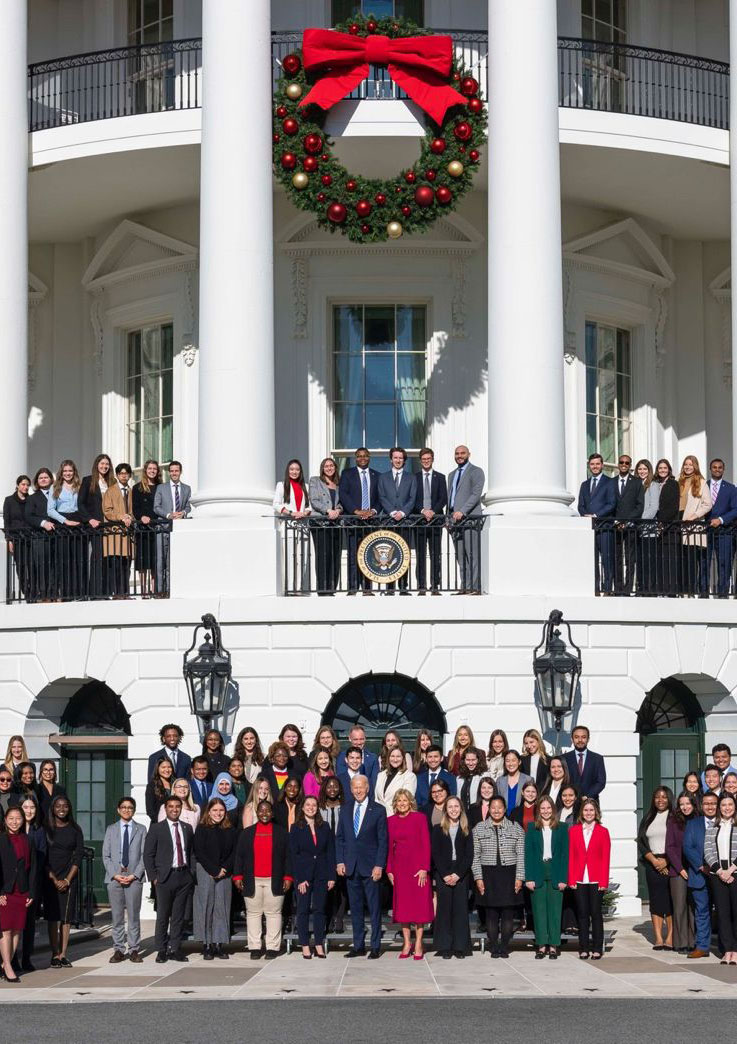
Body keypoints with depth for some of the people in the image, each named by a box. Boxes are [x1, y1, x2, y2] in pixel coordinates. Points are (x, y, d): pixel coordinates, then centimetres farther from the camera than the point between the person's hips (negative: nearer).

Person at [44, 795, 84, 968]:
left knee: (66, 918, 1)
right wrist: (54, 879, -7)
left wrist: (67, 880, -6)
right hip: (50, 879, -1)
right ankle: (55, 955, 0)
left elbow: (78, 856, 3)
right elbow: (43, 857, -1)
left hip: (69, 879, 1)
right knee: (53, 918, -3)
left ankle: (63, 954, 5)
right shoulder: (46, 829, 2)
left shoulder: (75, 830, 6)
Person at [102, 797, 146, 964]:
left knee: (134, 915, 1)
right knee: (116, 916, 3)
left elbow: (144, 856, 2)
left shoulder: (141, 830, 7)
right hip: (114, 878, 1)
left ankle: (134, 950, 6)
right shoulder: (111, 829, 10)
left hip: (134, 878, -1)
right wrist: (115, 874, -7)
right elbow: (106, 856, 6)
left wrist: (134, 875, -10)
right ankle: (119, 950, 8)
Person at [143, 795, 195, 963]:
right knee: (163, 915, -1)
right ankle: (161, 950, 6)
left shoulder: (187, 828, 13)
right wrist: (153, 877, -7)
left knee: (179, 915, 5)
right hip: (165, 877, -4)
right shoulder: (156, 829, 1)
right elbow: (148, 855, -1)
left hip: (184, 875, 4)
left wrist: (192, 873, 7)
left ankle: (175, 949, 11)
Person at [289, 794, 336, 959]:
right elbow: (293, 855, -3)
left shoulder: (324, 827, 8)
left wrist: (331, 876, 0)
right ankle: (305, 946, 4)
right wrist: (299, 879, -11)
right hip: (303, 874, -2)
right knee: (303, 910, 0)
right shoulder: (296, 828, 1)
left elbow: (331, 852, 7)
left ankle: (319, 945, 7)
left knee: (320, 909, 4)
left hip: (321, 874, 2)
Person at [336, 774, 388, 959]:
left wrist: (379, 865, -10)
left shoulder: (378, 810, -2)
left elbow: (383, 840, -4)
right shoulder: (346, 810, 9)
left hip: (370, 867, -4)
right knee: (355, 908, 8)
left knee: (374, 908, 0)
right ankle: (358, 946, 14)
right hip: (351, 866, 4)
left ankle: (375, 947, 5)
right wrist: (340, 861, 2)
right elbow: (339, 837, 12)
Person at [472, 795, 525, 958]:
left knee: (508, 913, -1)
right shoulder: (479, 829, 7)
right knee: (491, 913, -1)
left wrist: (519, 877, -3)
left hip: (509, 874, 0)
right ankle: (494, 947, 4)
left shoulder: (516, 829, 7)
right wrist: (478, 877, -2)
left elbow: (521, 855, 4)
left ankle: (504, 947, 7)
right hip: (488, 874, 0)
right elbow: (475, 856, 5)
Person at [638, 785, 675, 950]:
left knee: (671, 901, -7)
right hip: (652, 864, 4)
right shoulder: (648, 819, 14)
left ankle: (670, 938, -6)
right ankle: (658, 938, 0)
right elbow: (641, 842, 8)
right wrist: (654, 860, -6)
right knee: (655, 900, 0)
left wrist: (666, 861, -11)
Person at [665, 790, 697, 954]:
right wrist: (680, 868, -7)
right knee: (679, 907, -2)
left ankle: (693, 942, 4)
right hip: (677, 872, -1)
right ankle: (681, 943, 2)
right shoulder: (673, 822, 4)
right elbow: (670, 847, 1)